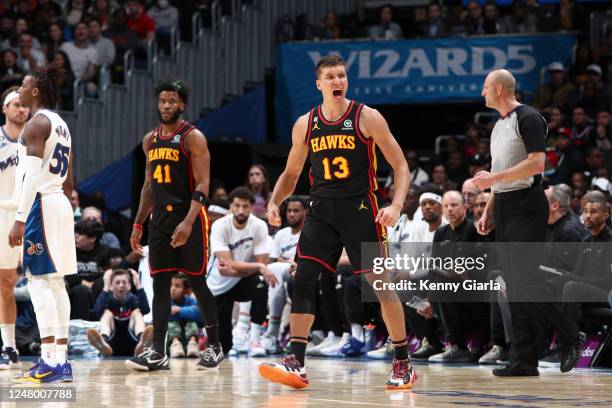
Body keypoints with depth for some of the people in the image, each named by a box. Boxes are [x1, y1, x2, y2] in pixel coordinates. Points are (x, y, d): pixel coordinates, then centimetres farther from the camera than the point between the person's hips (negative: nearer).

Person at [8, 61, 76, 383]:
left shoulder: (37, 122, -10)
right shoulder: (61, 124, 18)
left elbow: (33, 175, -19)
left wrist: (20, 220, -22)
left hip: (41, 204, -9)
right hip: (61, 204, 9)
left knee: (39, 280, -10)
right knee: (55, 283, 9)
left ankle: (49, 363, -15)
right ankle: (61, 361, 9)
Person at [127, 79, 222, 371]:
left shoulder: (193, 137, -7)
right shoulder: (150, 140, 14)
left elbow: (202, 185, -14)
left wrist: (188, 222, -25)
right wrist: (138, 224, 15)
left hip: (189, 218, -6)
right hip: (160, 219, 6)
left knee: (197, 282, 0)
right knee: (160, 284, 0)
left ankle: (214, 347, 13)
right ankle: (157, 353, -3)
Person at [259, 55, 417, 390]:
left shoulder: (367, 117, -5)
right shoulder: (305, 125, 5)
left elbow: (400, 166, -4)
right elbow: (291, 173, 17)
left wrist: (396, 205, -18)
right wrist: (274, 202, -1)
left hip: (360, 208, -3)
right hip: (322, 209, 3)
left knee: (381, 283, -1)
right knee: (302, 279, -8)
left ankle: (403, 364, 11)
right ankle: (296, 364, -7)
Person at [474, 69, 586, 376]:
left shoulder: (528, 118, -9)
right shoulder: (498, 126, 19)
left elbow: (536, 164, -20)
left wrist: (493, 178, -20)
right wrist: (487, 211, 16)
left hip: (526, 207, -9)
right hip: (504, 209, 9)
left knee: (527, 281, -14)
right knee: (513, 284, 4)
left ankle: (571, 338, 1)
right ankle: (524, 359, 4)